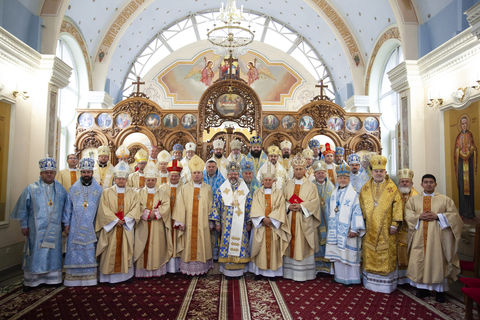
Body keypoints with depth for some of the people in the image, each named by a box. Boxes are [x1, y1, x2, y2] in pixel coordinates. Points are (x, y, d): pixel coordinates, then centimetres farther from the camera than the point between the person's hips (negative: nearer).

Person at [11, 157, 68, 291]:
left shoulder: (61, 189, 5)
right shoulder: (31, 188, -2)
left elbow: (66, 208, 11)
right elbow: (23, 208, 0)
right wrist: (24, 225, -2)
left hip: (54, 229, 3)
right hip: (36, 229, -2)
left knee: (52, 253, 9)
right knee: (35, 254, 2)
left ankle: (52, 277, 21)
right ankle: (30, 280, 15)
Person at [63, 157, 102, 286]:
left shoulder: (98, 189, 2)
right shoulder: (74, 188, 3)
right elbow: (68, 207, 6)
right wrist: (66, 224, 2)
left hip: (90, 227, 0)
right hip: (75, 226, 0)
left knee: (90, 251, 5)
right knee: (75, 251, 4)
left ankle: (89, 276, 15)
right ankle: (73, 277, 14)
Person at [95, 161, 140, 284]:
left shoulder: (133, 193, 6)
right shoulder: (106, 192, 3)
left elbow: (135, 209, -1)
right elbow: (104, 209, -6)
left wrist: (125, 219, -14)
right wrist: (115, 220, -13)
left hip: (126, 227, 1)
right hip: (111, 227, -1)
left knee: (125, 250, 5)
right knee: (110, 251, 1)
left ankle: (124, 274, 14)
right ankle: (109, 275, 10)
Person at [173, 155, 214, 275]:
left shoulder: (208, 188, 5)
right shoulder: (185, 188, 3)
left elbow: (210, 206, 6)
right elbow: (180, 206, -1)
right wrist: (180, 222, -8)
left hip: (203, 224, 0)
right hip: (188, 224, 0)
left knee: (202, 246, 6)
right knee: (189, 245, 4)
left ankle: (202, 267, 17)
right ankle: (188, 268, 15)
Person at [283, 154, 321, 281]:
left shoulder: (310, 185, 3)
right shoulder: (288, 184, 11)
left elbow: (315, 201, -5)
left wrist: (301, 206, -15)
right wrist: (289, 206, -9)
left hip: (304, 220, -2)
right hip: (290, 219, 3)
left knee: (303, 245, -2)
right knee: (291, 244, 4)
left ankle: (304, 272, 7)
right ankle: (290, 271, 13)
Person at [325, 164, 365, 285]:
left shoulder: (353, 194, -10)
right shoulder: (334, 193, 10)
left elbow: (357, 212, -14)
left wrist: (355, 229, -18)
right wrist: (331, 224, 15)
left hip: (347, 231, -6)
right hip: (335, 229, 6)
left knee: (348, 254, 1)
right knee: (337, 254, 12)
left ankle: (350, 278, 15)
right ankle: (339, 276, 25)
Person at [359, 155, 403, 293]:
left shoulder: (392, 188, -1)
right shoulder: (365, 188, 7)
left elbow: (397, 205, -5)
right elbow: (362, 206, 9)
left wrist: (394, 224, -12)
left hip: (386, 230, -2)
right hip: (369, 229, 3)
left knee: (386, 256, 3)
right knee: (370, 254, 9)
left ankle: (386, 284, 15)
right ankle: (370, 281, 21)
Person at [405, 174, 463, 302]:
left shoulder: (445, 199, 7)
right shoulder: (413, 199, 11)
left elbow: (454, 215, 2)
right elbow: (408, 214, 5)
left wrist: (437, 216, -12)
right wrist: (419, 216, -13)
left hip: (437, 235, -1)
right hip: (420, 236, 1)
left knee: (438, 260, -1)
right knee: (420, 260, 2)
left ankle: (439, 289, 12)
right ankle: (422, 287, 16)